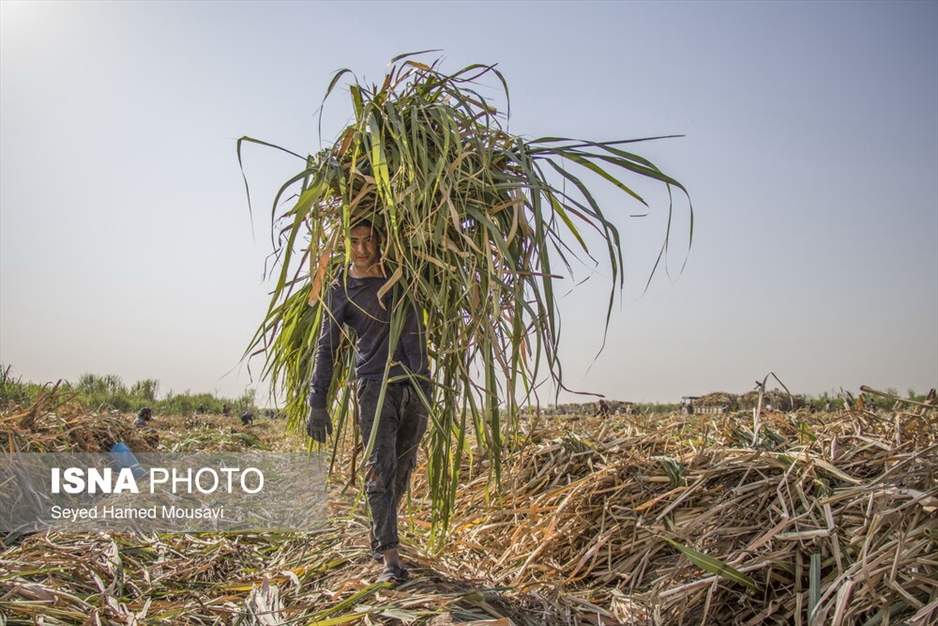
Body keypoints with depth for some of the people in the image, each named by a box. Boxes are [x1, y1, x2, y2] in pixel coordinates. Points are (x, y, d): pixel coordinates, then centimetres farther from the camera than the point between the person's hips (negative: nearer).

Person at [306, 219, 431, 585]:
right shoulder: (340, 291, 4)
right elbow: (327, 348, 6)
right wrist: (317, 402, 0)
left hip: (417, 385, 3)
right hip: (375, 386, -3)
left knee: (402, 470, 8)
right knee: (380, 469, -11)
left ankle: (376, 535, 27)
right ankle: (390, 558, -8)